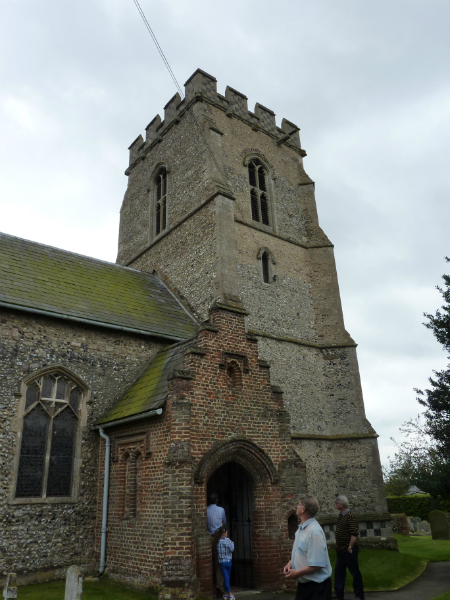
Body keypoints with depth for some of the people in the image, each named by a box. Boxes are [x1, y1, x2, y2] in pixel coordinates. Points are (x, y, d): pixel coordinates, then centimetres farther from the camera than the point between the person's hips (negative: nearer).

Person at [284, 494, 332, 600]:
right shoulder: (301, 527, 2)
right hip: (303, 583, 8)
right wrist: (290, 563, 1)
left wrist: (297, 573, -17)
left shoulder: (314, 531, -26)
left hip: (316, 585, -8)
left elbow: (317, 565, -26)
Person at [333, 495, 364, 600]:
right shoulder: (341, 515, 7)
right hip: (341, 550, 9)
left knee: (355, 572, 5)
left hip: (349, 551, -9)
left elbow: (354, 534, -24)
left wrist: (350, 547, -21)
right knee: (339, 571, 14)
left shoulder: (350, 517, -21)